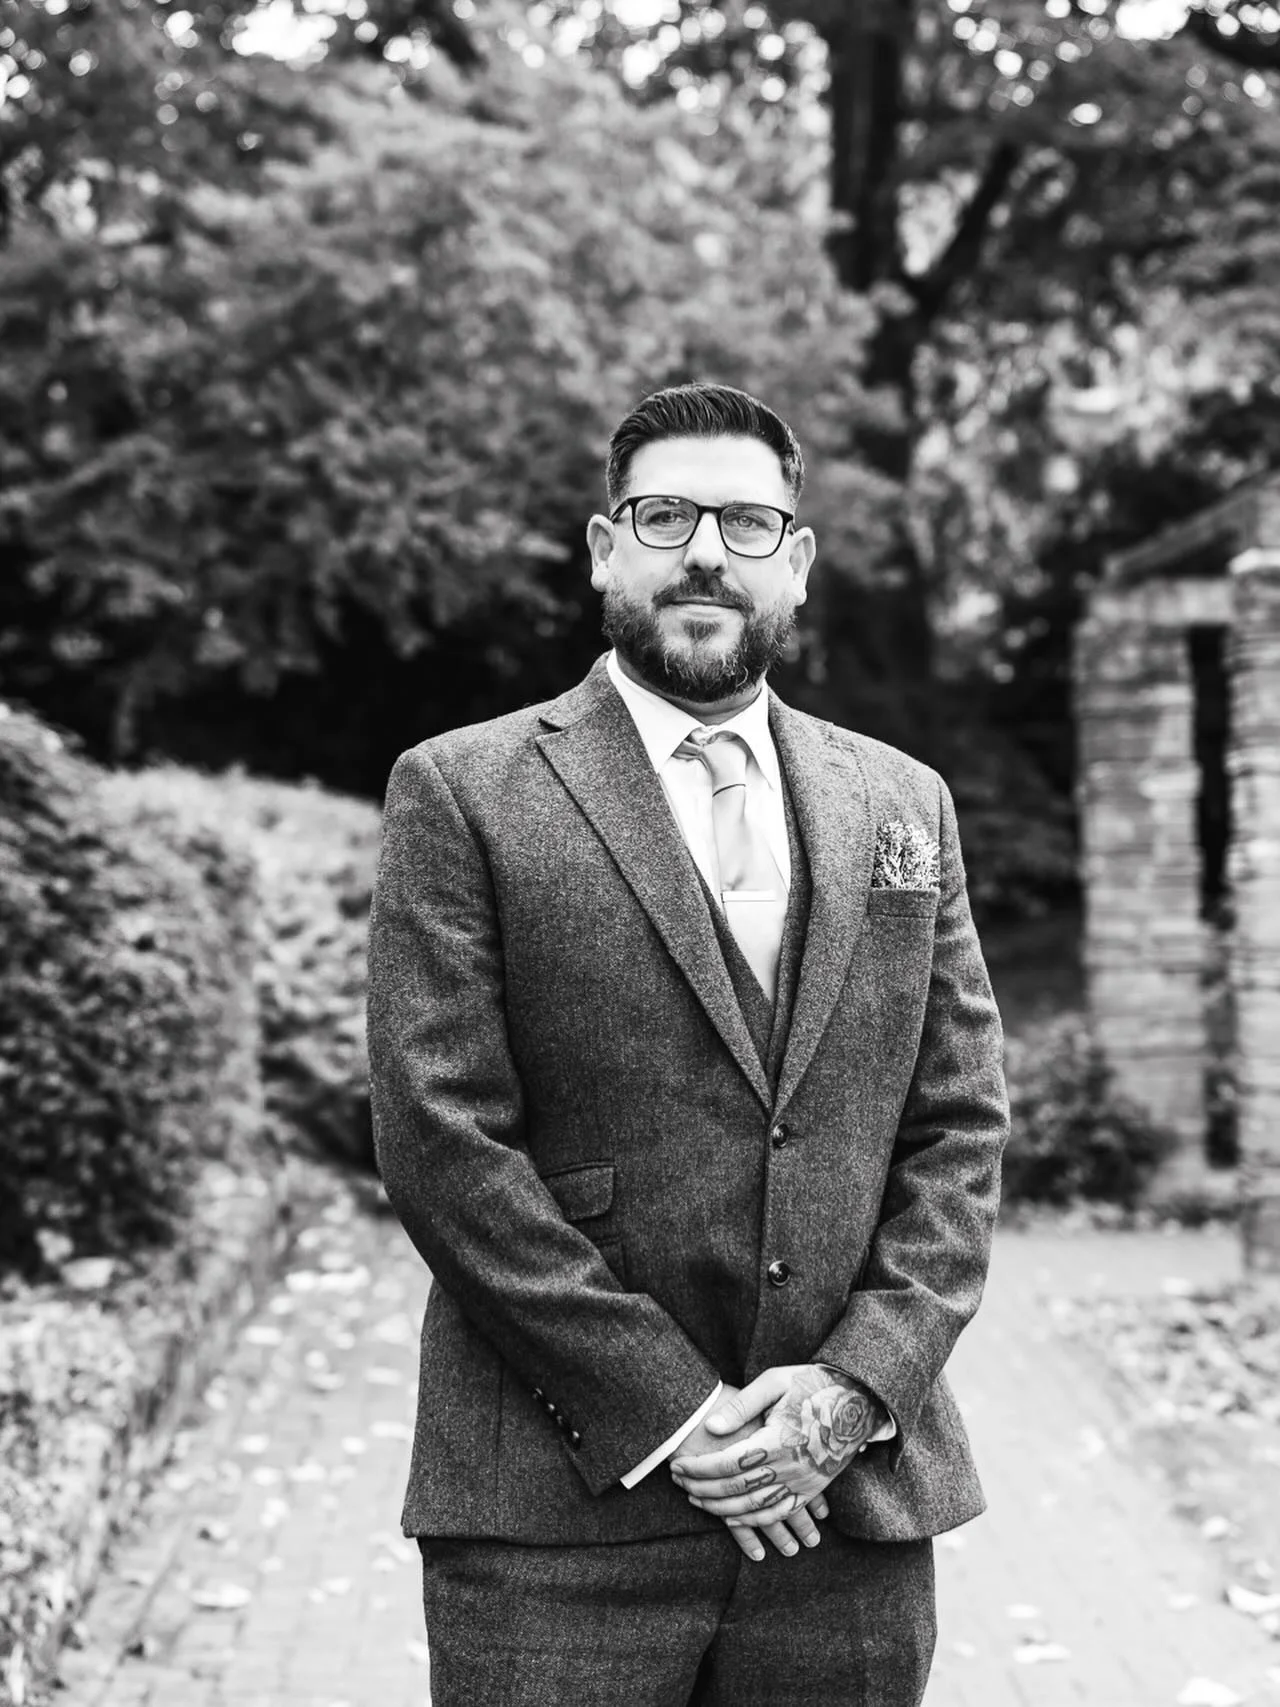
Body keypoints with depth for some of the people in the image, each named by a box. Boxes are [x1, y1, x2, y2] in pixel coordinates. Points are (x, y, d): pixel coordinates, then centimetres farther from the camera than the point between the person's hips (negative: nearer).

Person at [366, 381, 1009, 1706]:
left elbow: (963, 1124, 9)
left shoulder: (903, 805, 12)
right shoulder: (463, 797, -1)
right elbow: (443, 1143, -8)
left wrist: (857, 1386, -6)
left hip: (854, 1498, 4)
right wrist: (669, 1416, -12)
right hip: (559, 1522, -3)